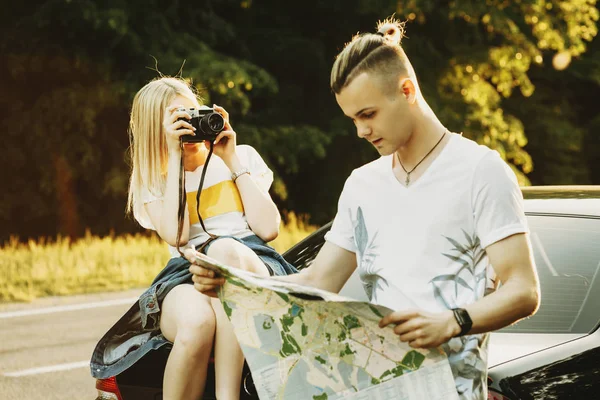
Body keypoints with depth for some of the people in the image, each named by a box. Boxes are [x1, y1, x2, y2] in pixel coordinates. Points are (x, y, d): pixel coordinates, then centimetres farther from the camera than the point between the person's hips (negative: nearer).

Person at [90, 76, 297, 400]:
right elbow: (175, 235, -6)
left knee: (225, 249, -38)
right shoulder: (153, 179, 16)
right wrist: (174, 157, -3)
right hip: (187, 273, 0)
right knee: (196, 322, -39)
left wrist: (232, 161, 3)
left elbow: (268, 228, 3)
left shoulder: (243, 156, 17)